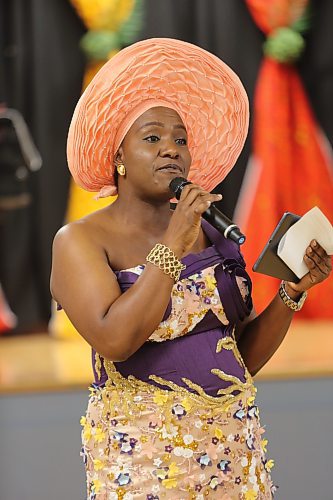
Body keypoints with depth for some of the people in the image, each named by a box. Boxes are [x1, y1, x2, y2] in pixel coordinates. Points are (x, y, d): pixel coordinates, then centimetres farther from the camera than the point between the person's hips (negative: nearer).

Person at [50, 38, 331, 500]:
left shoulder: (207, 234, 9)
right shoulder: (80, 241, -5)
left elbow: (246, 356, 10)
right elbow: (113, 340, -21)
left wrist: (294, 290, -4)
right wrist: (172, 245, -21)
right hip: (144, 459, -5)